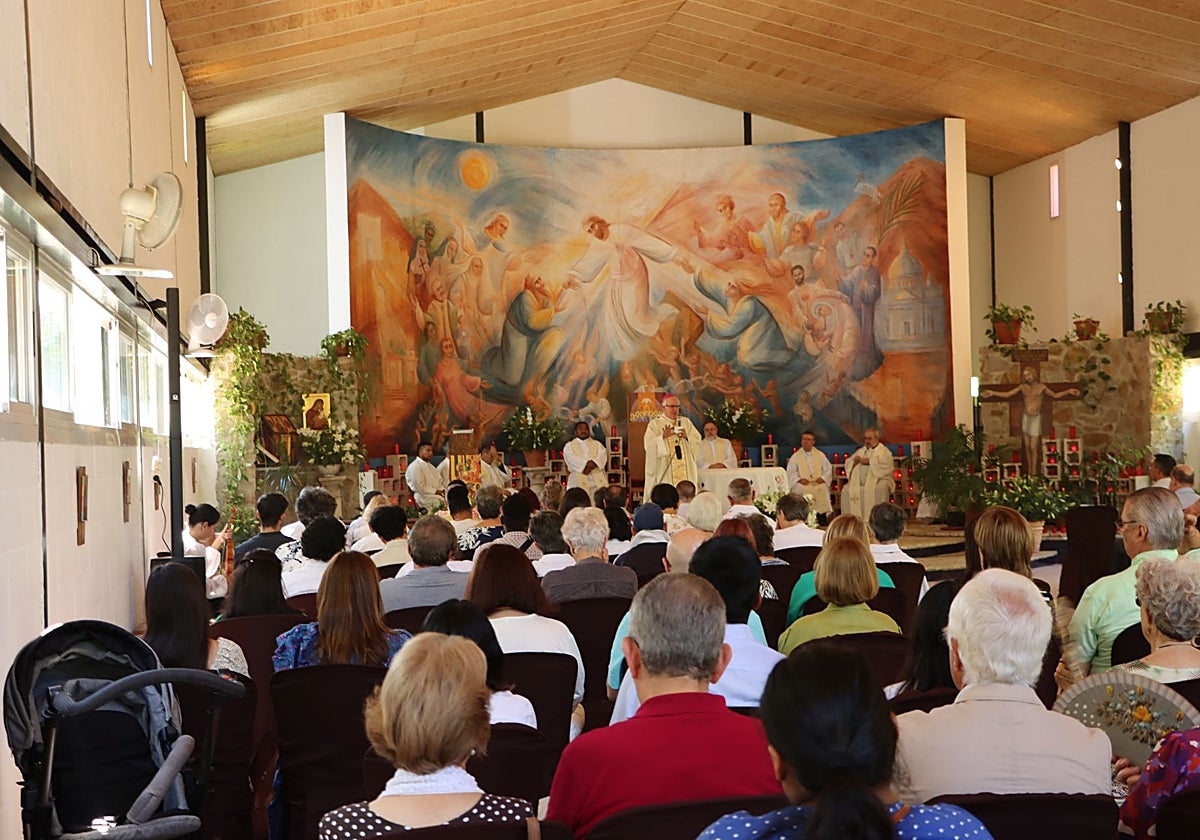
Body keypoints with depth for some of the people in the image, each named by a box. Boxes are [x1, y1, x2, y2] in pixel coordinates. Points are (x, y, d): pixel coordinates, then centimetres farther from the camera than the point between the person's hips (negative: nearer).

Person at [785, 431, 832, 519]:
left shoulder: (820, 455, 10)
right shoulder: (795, 456, 6)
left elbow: (829, 469, 13)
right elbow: (791, 473, 5)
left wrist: (823, 478, -6)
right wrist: (799, 480, -12)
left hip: (820, 491, 2)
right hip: (803, 491, -2)